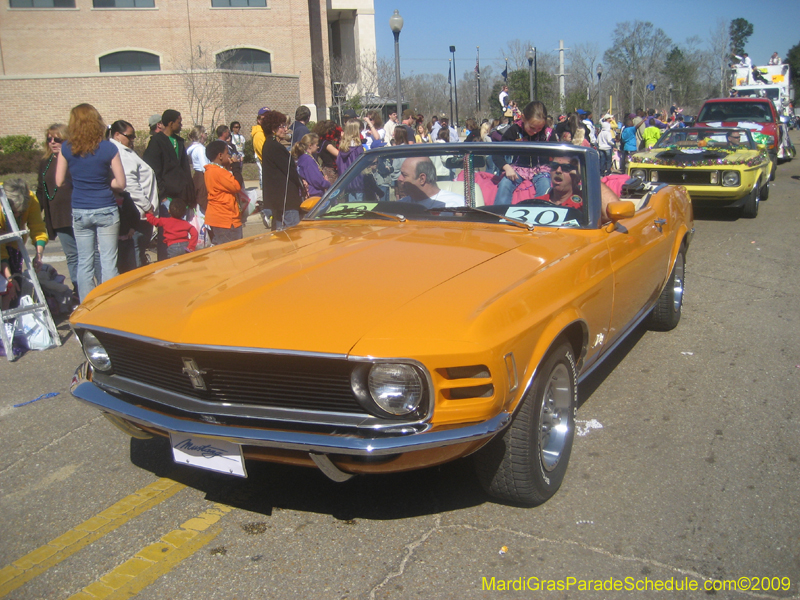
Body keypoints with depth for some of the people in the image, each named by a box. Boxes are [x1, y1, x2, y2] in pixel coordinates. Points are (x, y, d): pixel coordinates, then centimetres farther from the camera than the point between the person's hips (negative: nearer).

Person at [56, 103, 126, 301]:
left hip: (79, 212, 2)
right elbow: (120, 183, -6)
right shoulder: (108, 148, -9)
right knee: (108, 261, 4)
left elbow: (59, 181, 2)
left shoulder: (66, 148, -3)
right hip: (106, 211, -2)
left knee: (84, 262, 10)